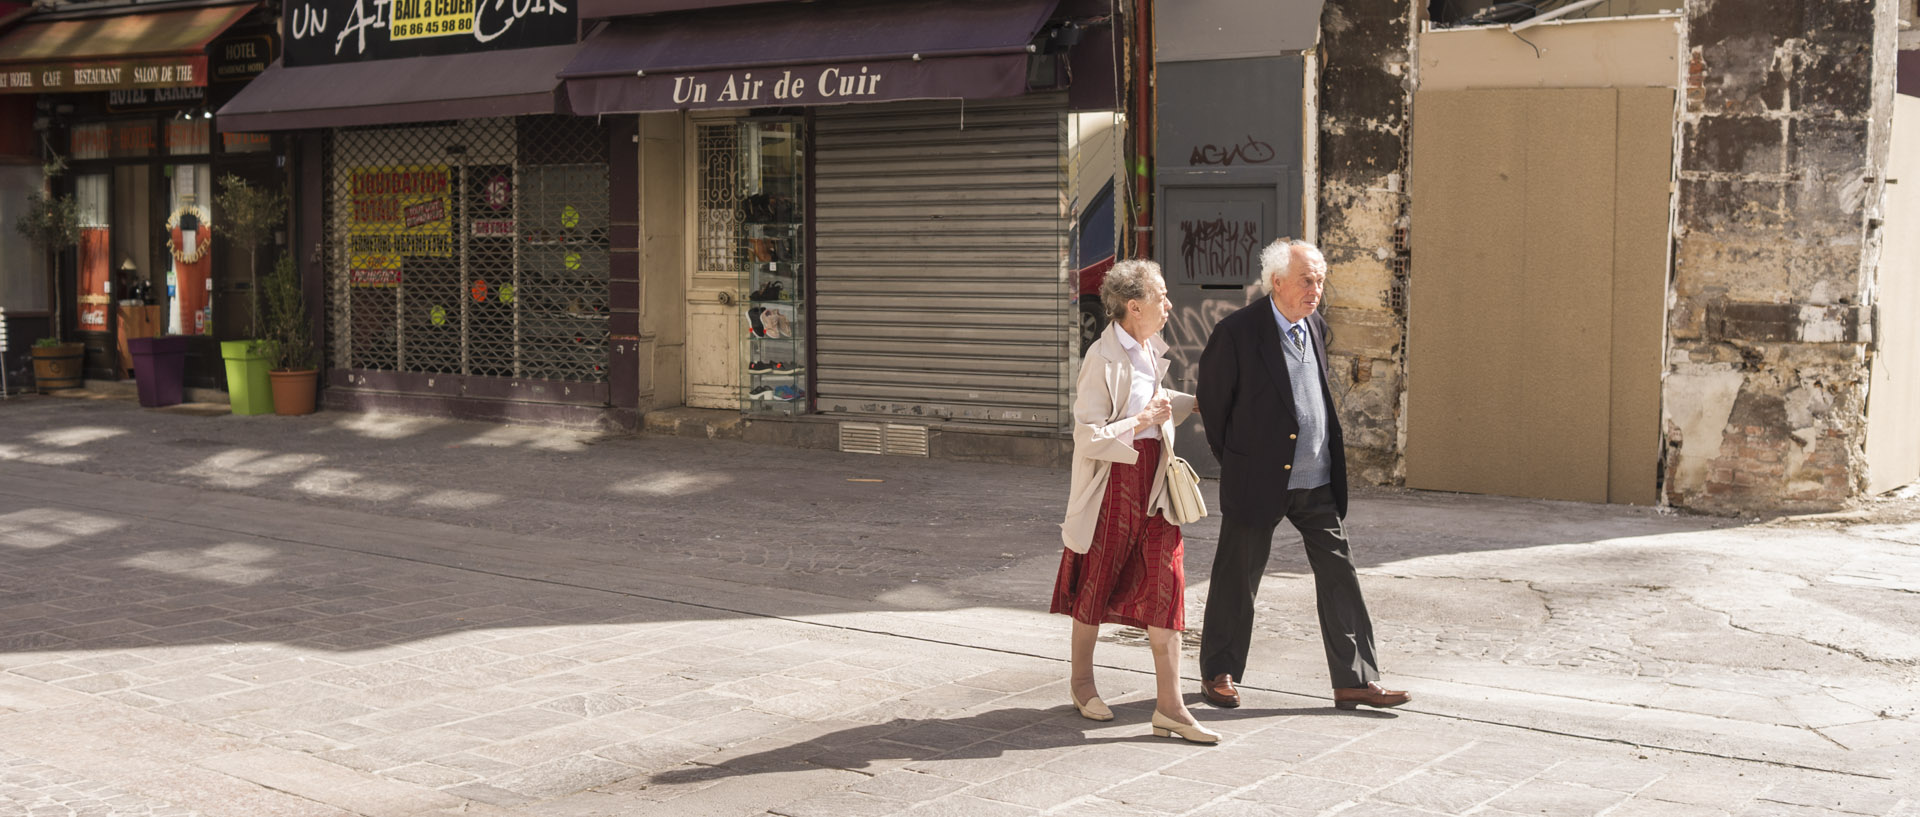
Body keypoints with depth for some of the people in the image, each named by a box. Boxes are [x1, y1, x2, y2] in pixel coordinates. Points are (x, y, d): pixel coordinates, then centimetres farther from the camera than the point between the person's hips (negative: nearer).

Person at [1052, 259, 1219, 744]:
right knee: (1098, 582, 10)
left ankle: (1169, 705, 2)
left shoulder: (1150, 350, 8)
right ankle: (1082, 683, 31)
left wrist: (1193, 403, 17)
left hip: (1153, 479, 7)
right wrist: (1142, 421, -22)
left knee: (1166, 584, 0)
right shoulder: (1103, 358, -17)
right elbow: (1088, 437, -19)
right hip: (1114, 481, -7)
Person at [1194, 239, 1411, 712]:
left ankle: (1355, 681, 11)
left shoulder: (1317, 327, 8)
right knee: (1237, 579, 6)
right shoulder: (1238, 332, -13)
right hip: (1259, 478, -5)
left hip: (1319, 479, 6)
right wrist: (1232, 458, 5)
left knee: (1339, 575, 4)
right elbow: (1212, 402, -2)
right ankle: (1218, 673, 23)